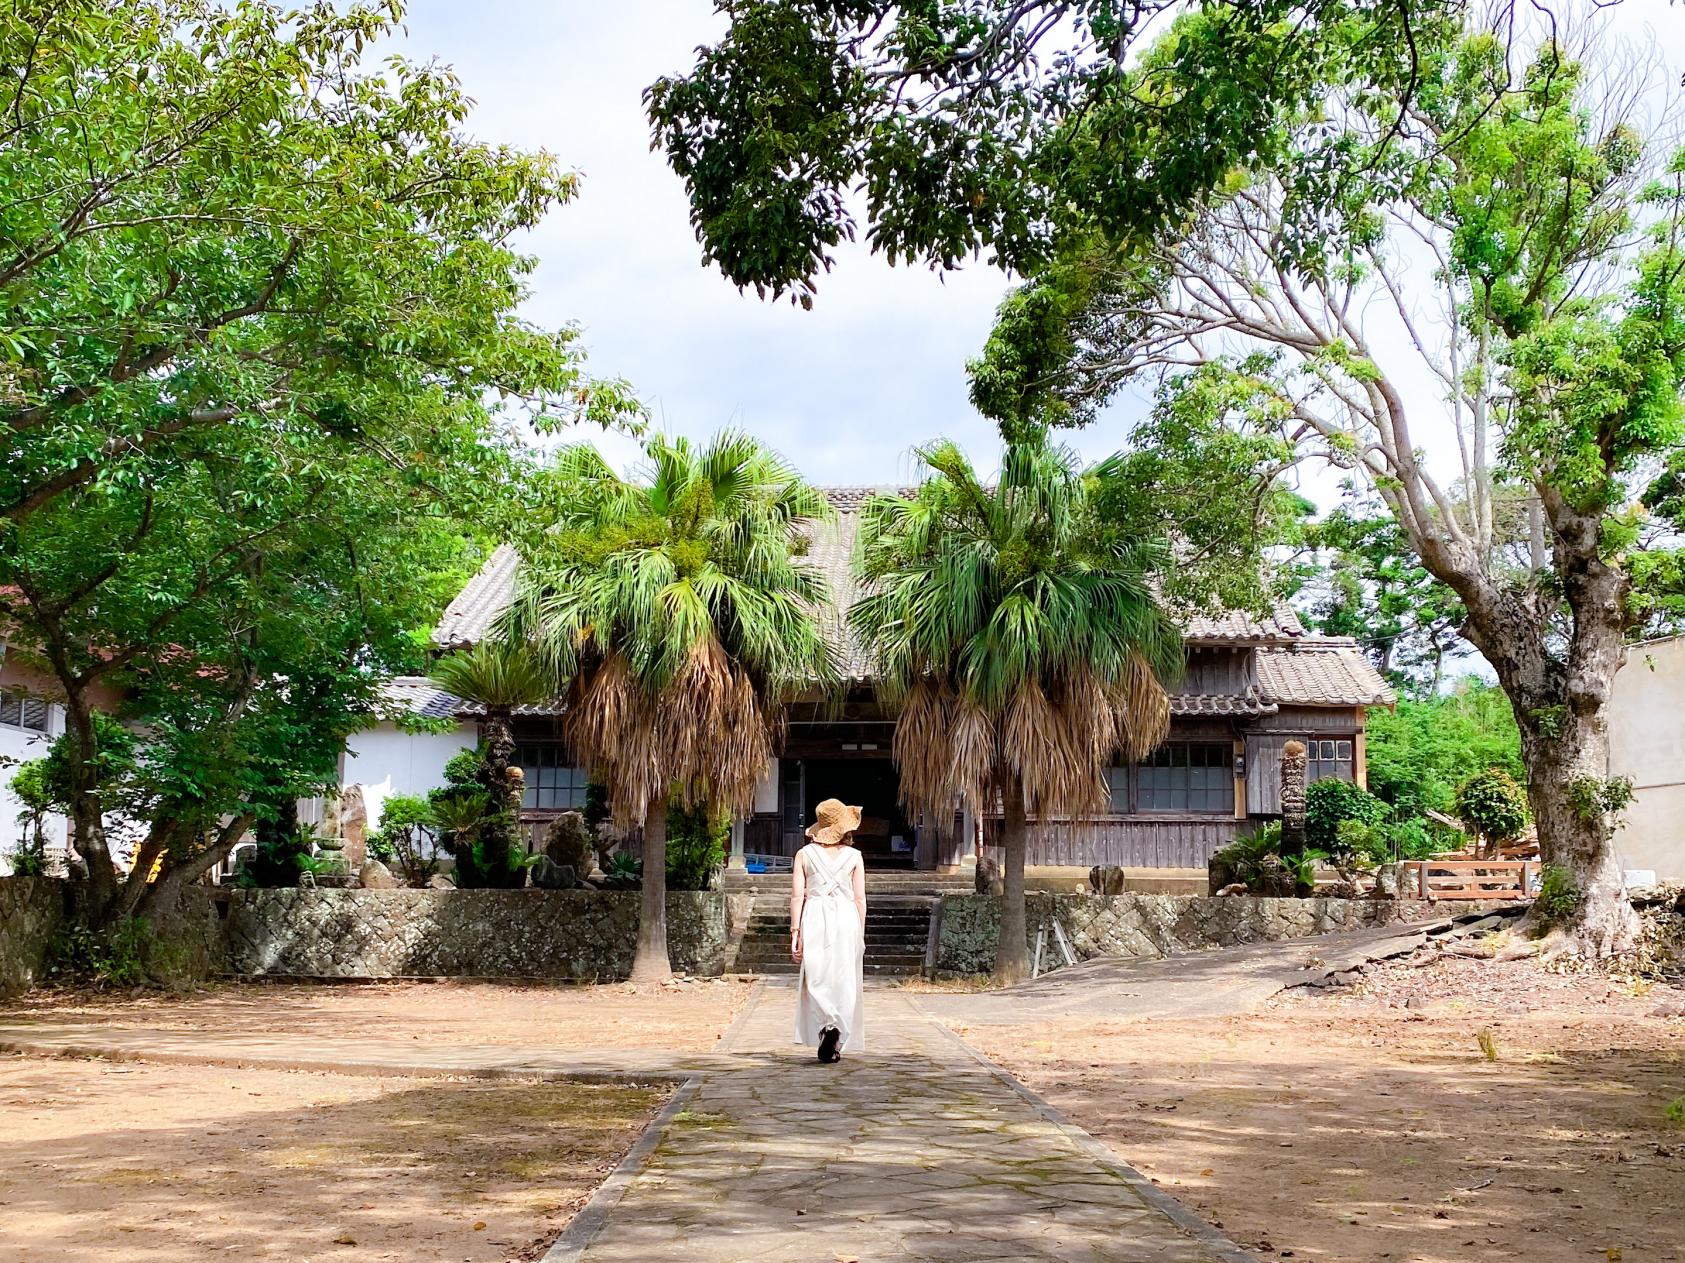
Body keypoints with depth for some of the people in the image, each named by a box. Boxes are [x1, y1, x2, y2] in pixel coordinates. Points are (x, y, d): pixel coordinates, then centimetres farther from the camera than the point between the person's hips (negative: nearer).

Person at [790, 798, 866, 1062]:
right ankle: (835, 1045, 4)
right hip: (846, 920, 0)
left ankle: (828, 1025, -17)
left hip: (814, 920, 0)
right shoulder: (854, 856, 4)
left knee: (816, 979, 5)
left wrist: (795, 932, 1)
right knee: (843, 982, 6)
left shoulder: (805, 854, 4)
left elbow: (797, 896, -1)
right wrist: (860, 935, 10)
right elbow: (860, 899, 3)